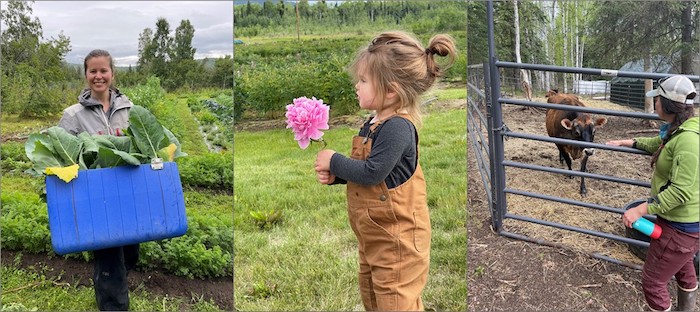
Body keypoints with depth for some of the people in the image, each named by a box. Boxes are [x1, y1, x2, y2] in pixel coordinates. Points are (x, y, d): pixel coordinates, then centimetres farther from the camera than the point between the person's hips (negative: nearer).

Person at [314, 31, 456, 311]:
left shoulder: (398, 127, -24)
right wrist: (334, 175, -1)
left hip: (396, 238, -10)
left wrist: (334, 161, -15)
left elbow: (371, 173, -28)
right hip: (372, 235, 10)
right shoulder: (373, 124, 6)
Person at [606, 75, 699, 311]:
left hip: (679, 226, -10)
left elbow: (681, 191, -33)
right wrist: (627, 142, 28)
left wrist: (641, 209, -30)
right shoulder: (680, 130, 1)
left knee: (652, 281, 2)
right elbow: (659, 144, 25)